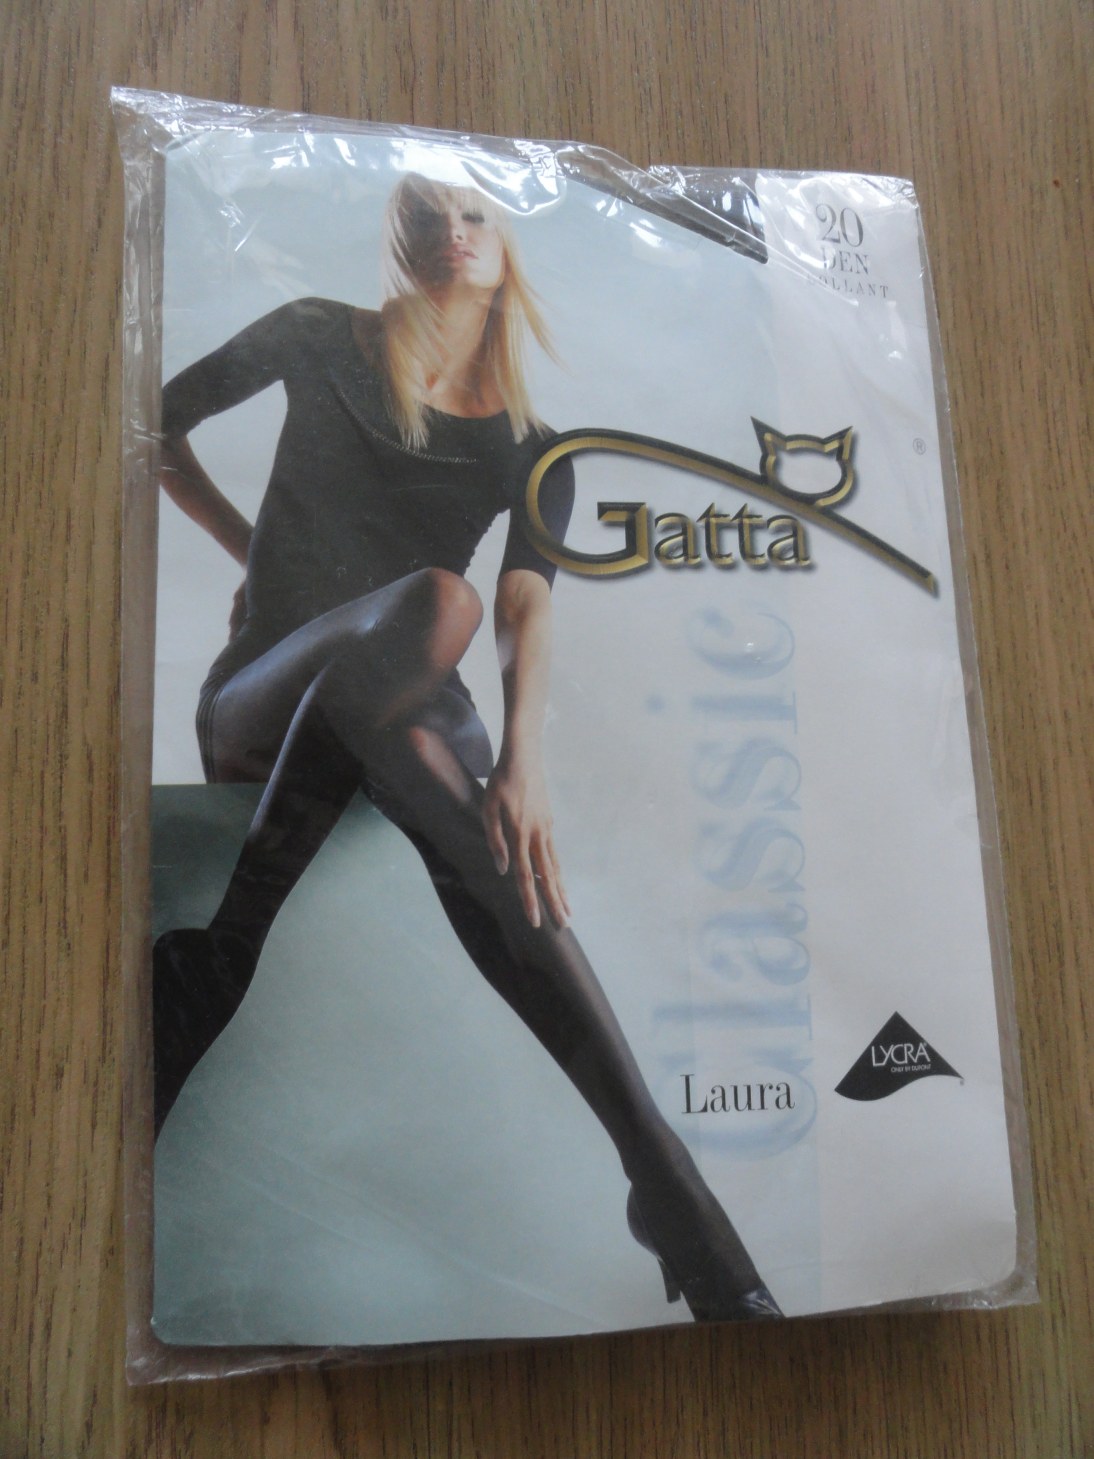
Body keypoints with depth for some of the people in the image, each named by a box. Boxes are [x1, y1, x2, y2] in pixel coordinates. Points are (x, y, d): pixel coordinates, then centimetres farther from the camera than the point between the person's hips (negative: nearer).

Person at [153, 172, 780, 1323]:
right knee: (435, 599, -36)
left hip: (406, 714, 2)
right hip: (261, 700, -1)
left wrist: (521, 761, -28)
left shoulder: (529, 450, 8)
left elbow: (528, 607, -10)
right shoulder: (324, 340, 8)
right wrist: (253, 554, 13)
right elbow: (160, 427, 19)